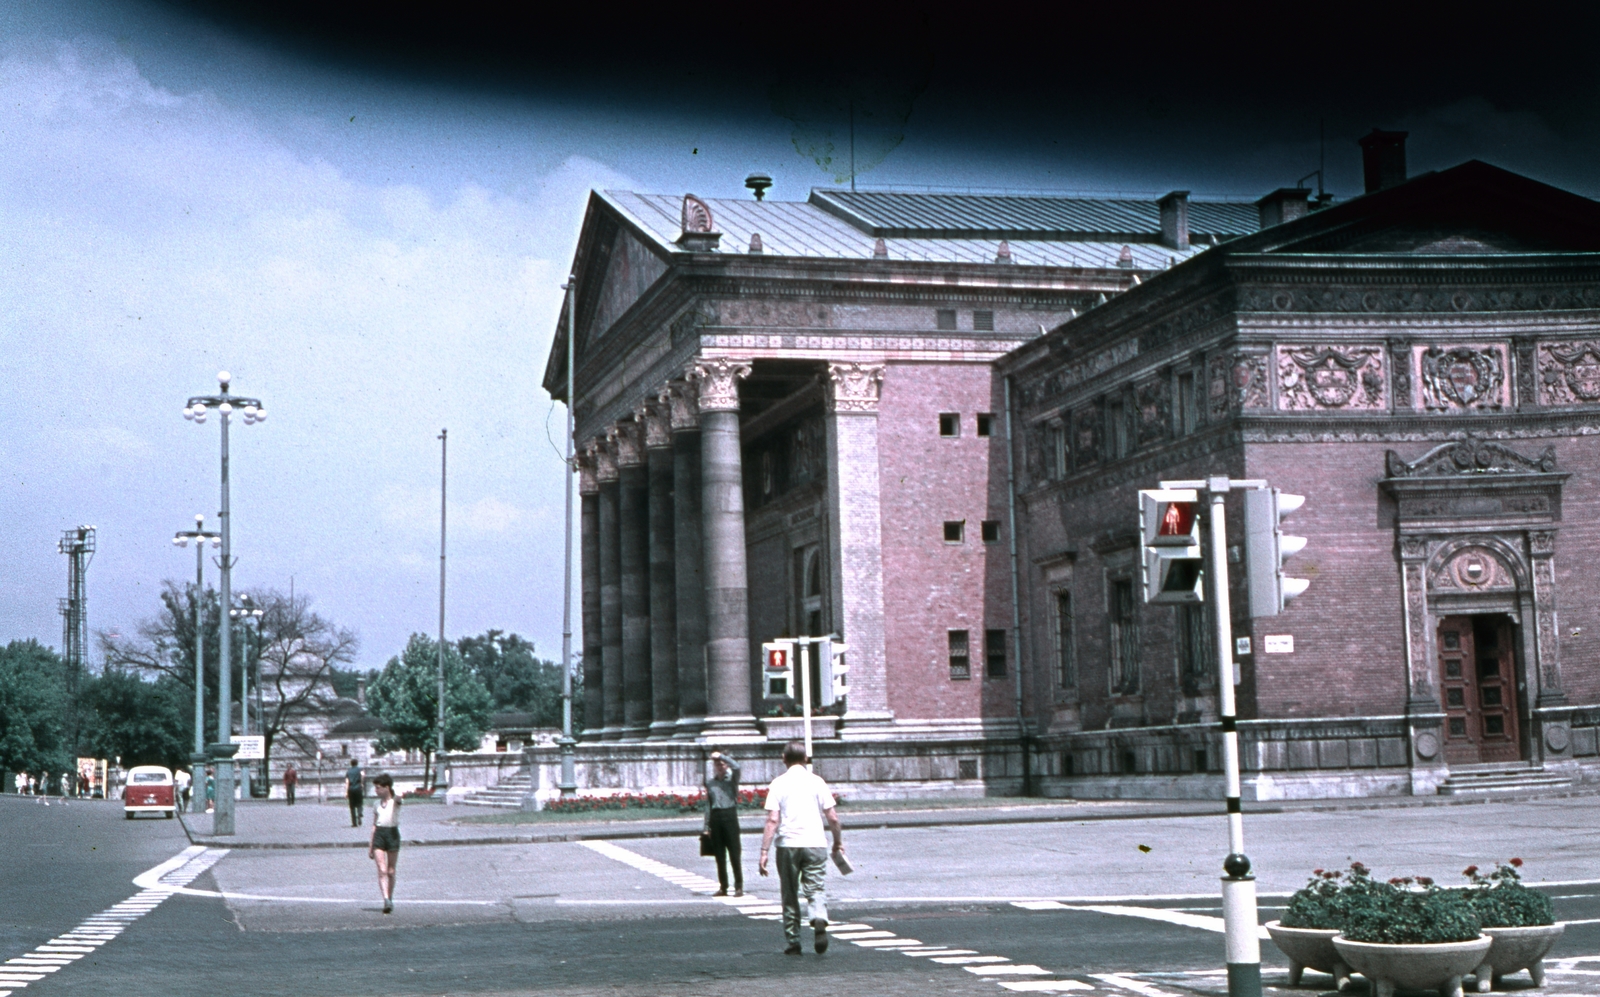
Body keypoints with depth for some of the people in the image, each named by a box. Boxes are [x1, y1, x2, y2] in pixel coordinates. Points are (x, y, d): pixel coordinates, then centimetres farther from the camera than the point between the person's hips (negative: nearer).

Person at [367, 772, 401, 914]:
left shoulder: (395, 801, 0)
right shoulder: (377, 805, 15)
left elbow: (398, 799, -26)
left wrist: (398, 796, -52)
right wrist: (370, 846, 17)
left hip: (392, 833, -3)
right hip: (379, 834, 3)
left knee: (391, 871, 5)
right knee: (382, 870, -11)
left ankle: (390, 899, 19)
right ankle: (386, 899, -21)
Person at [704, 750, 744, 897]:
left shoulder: (732, 779, 4)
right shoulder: (710, 783, 15)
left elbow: (736, 767, -18)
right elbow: (708, 804, 15)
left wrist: (721, 756, -12)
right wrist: (707, 826, 12)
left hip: (730, 816, -4)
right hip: (715, 817, 4)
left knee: (734, 853, -6)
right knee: (719, 855, 6)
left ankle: (739, 886, -3)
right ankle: (723, 887, 11)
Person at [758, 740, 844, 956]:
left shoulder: (778, 784, 1)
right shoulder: (816, 782, 3)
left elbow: (772, 820, -7)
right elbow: (832, 817, 3)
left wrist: (764, 851, -6)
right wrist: (838, 841, 19)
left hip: (788, 844, 0)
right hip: (815, 843, 0)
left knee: (790, 894, 11)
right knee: (815, 889, 3)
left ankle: (793, 942, 13)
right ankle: (819, 921, -27)